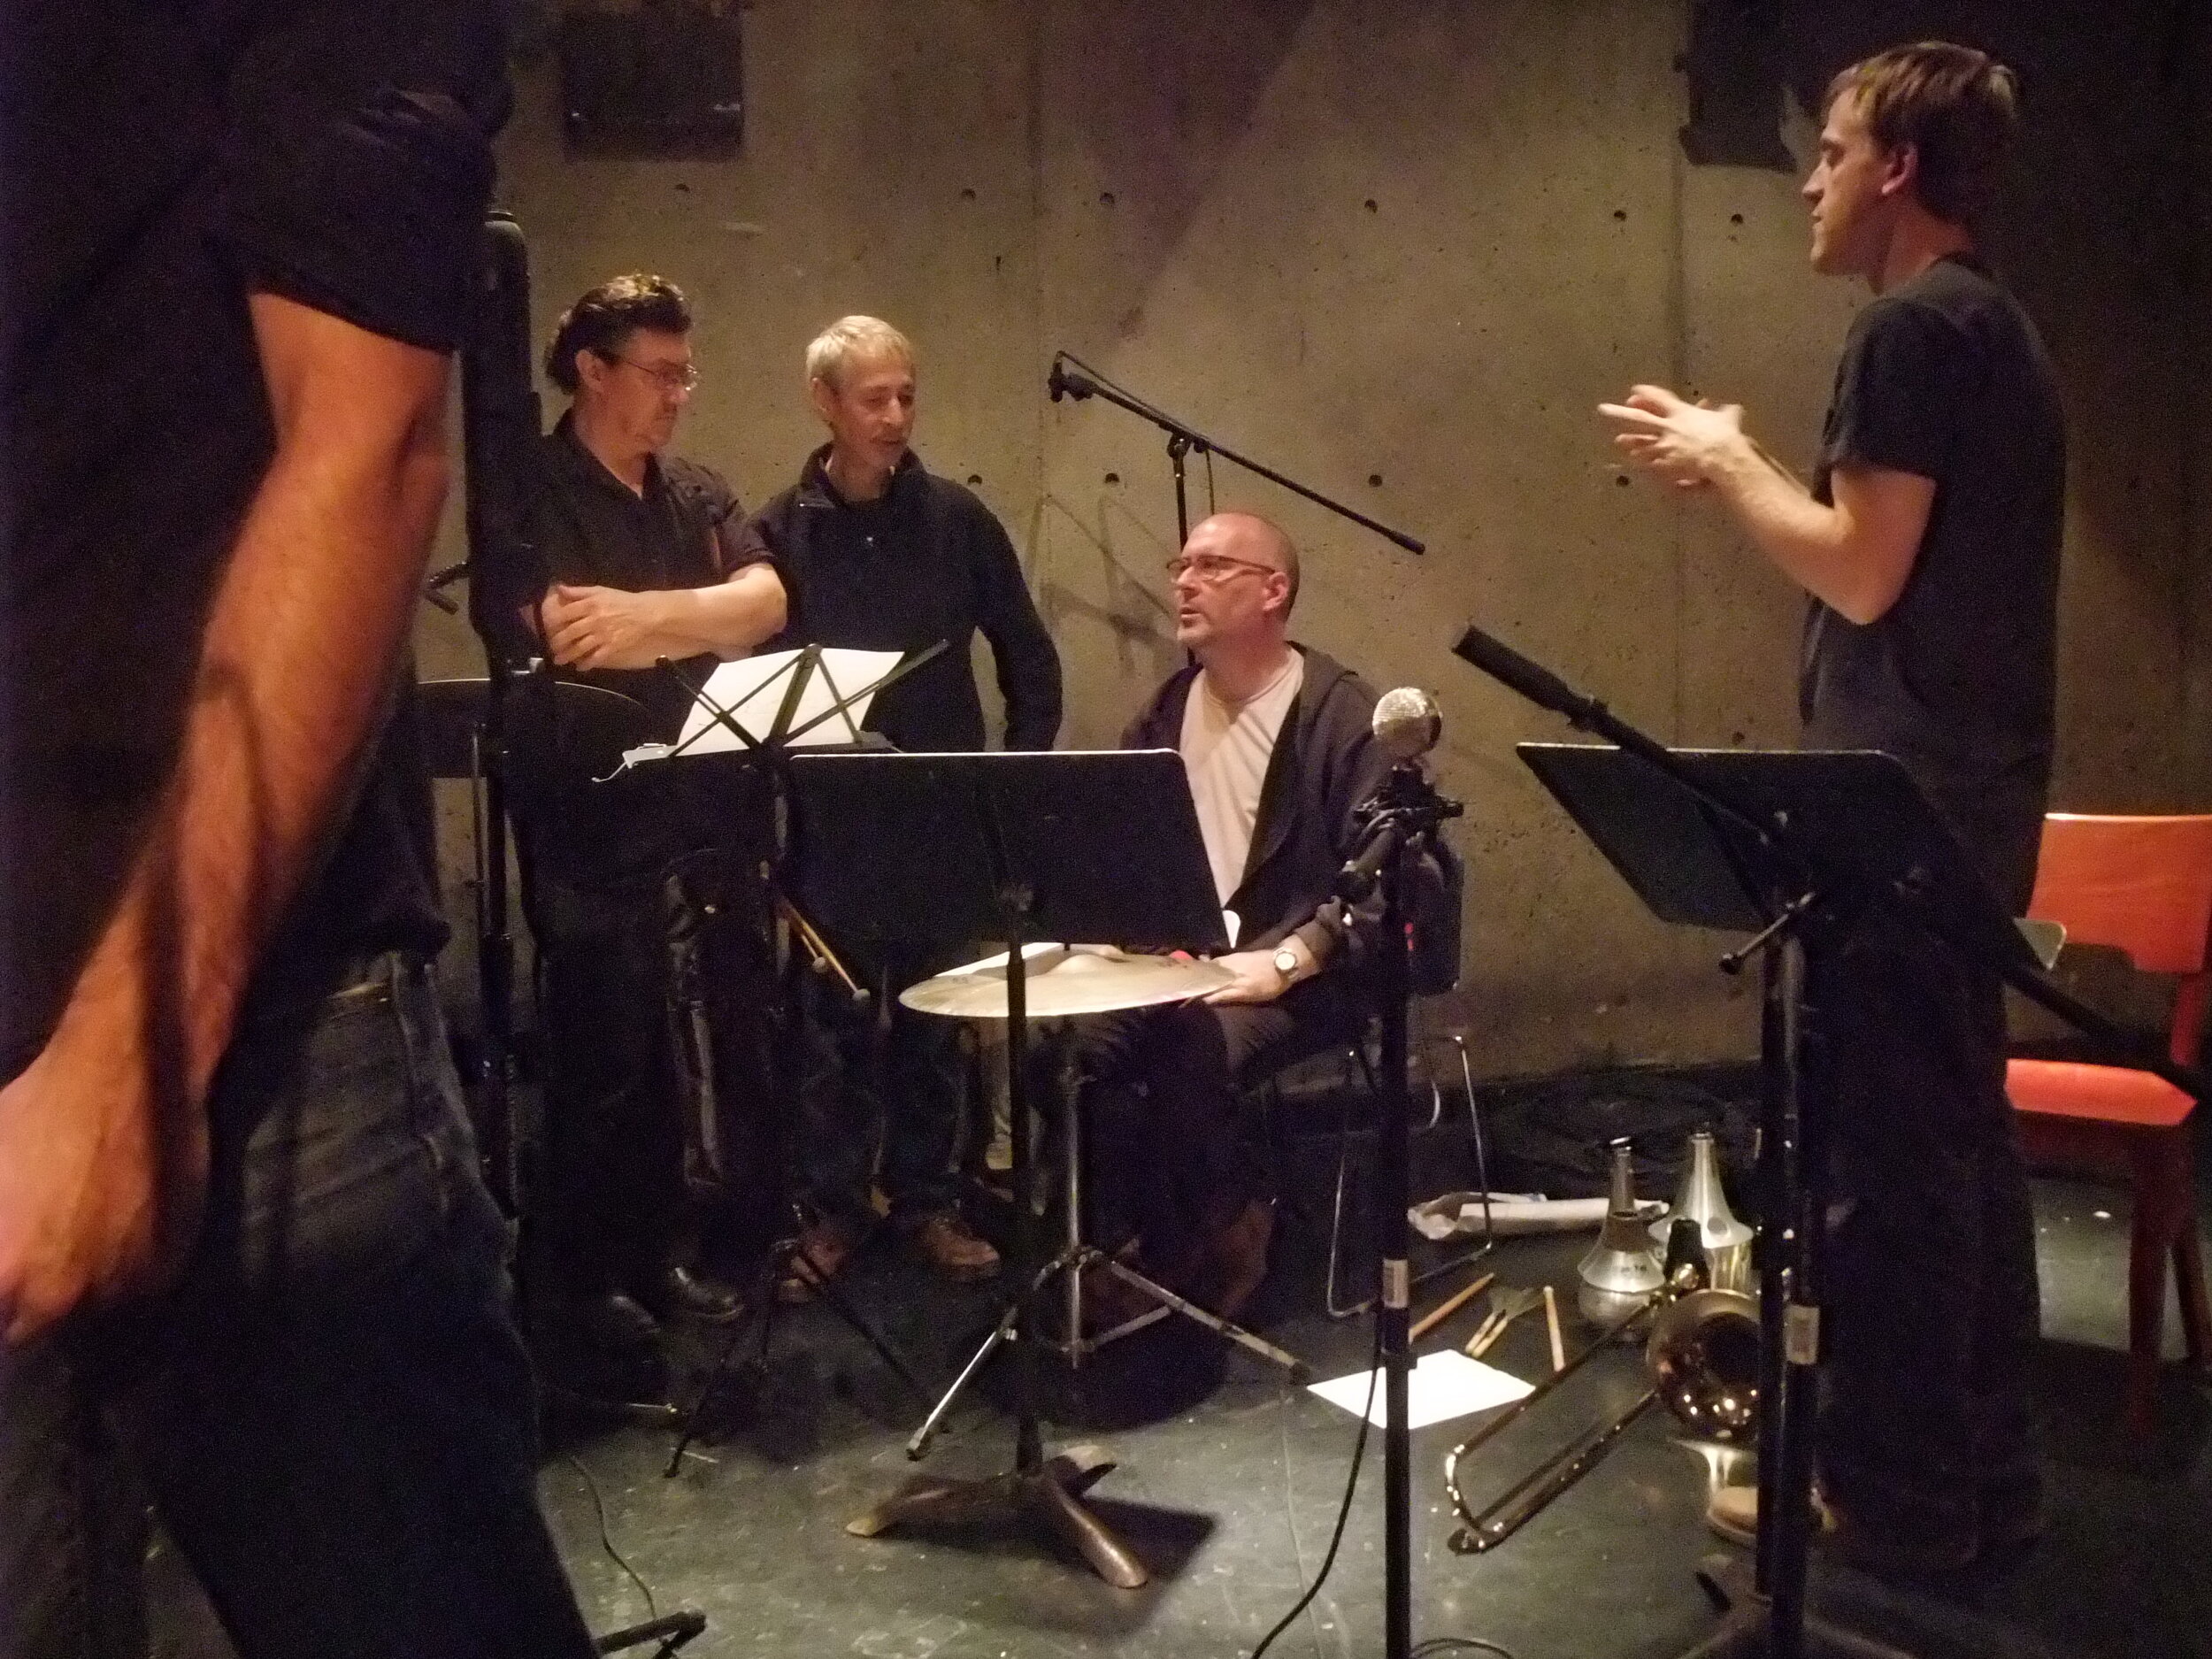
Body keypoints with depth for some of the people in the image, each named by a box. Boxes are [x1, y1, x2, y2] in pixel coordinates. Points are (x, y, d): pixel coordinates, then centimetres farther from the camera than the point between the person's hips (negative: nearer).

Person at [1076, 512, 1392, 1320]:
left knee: (1191, 1046, -32)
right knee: (1076, 1041, -23)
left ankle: (1215, 1250, -6)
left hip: (1304, 976, -5)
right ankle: (1131, 1245, -4)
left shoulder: (1342, 715, -8)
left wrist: (1283, 962, -25)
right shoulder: (1166, 710, 12)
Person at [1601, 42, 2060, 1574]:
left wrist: (1730, 466, -5)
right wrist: (1744, 472, 14)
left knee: (1882, 1147, -2)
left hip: (1903, 794, -10)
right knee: (1956, 1133, 14)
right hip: (1975, 788, 10)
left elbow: (1861, 574, -18)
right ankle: (1981, 1473, 25)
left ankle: (1893, 1492, 9)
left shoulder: (1913, 327, -13)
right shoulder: (1998, 327, 18)